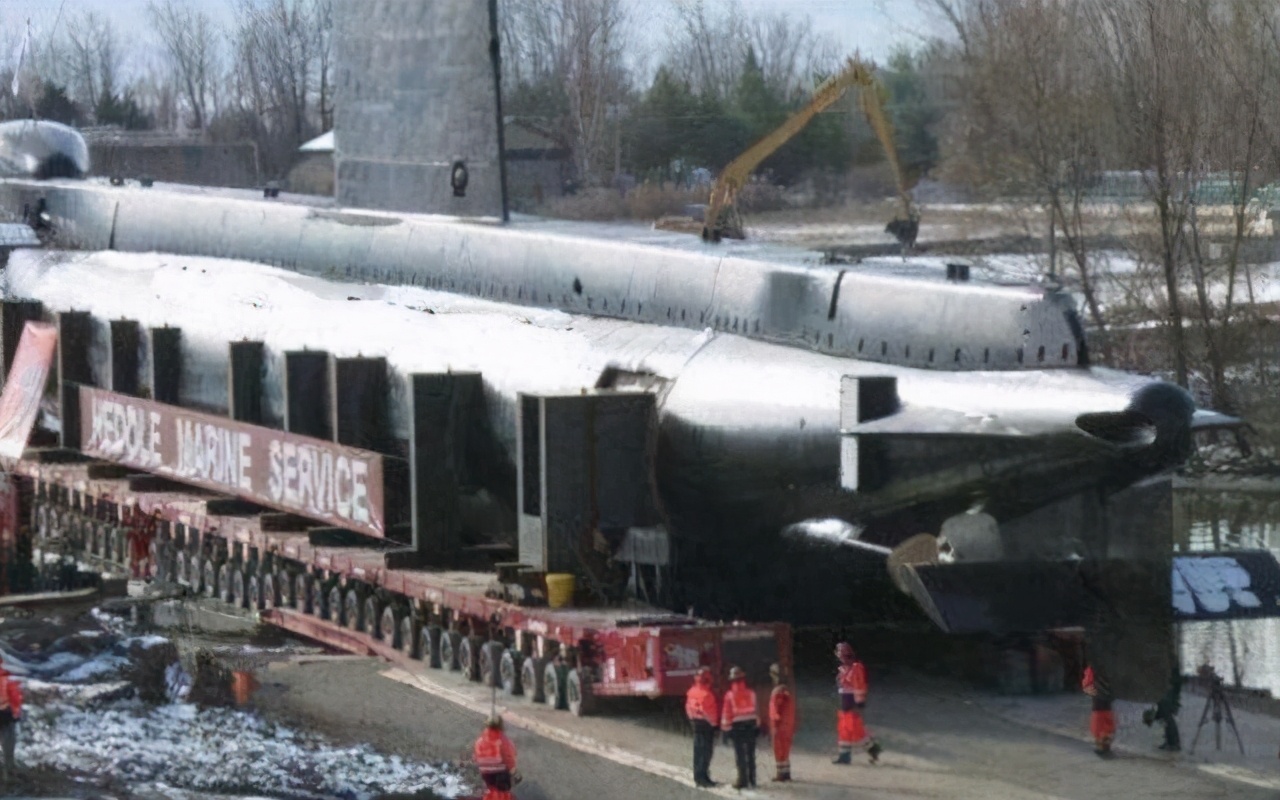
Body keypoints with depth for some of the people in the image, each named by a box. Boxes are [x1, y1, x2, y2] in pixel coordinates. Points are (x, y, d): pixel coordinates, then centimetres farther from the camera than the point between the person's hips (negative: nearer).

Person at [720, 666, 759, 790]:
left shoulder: (730, 695, -10)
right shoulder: (751, 693, 1)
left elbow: (726, 713, -9)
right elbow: (756, 710, 5)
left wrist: (725, 728, -2)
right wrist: (757, 725, 13)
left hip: (737, 725, -4)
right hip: (751, 724, 4)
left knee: (740, 754, 1)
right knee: (751, 754, 10)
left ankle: (743, 779, -1)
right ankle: (752, 779, 14)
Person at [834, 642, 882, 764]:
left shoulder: (856, 668, -15)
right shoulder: (843, 668, 15)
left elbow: (860, 686, -18)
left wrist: (859, 704, -21)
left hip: (853, 704, -10)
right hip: (845, 705, 10)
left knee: (855, 729, -10)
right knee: (843, 729, 8)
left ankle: (872, 747, 6)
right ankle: (844, 754, 12)